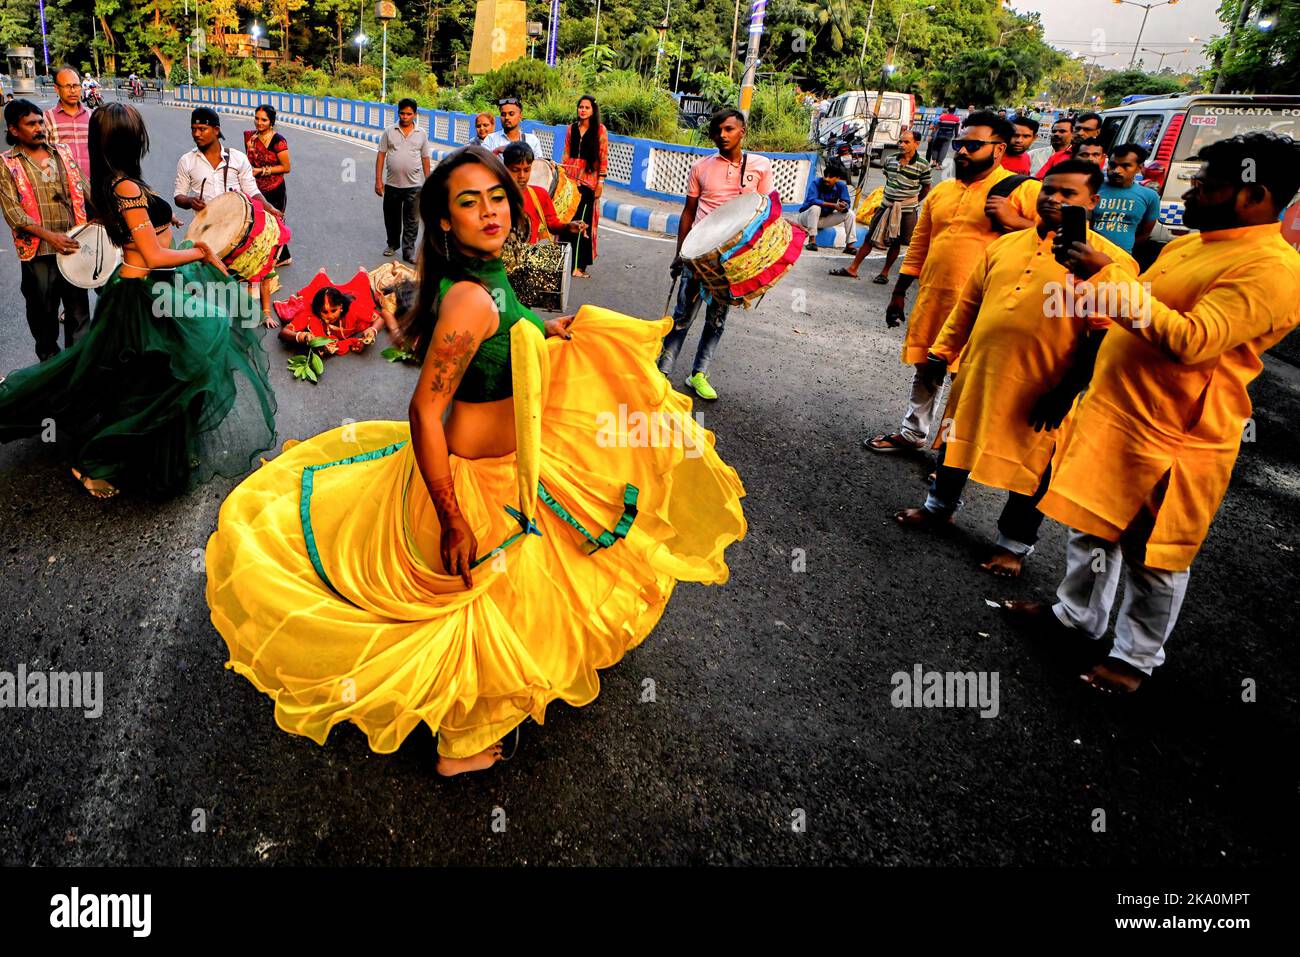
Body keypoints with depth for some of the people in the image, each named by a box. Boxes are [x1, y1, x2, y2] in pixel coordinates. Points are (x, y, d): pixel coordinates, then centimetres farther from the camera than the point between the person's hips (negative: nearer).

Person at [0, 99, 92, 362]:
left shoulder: (63, 151, 9)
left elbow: (84, 187, 12)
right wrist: (50, 235, -22)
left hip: (73, 245, 3)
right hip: (37, 251, -2)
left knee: (79, 308, 8)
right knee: (44, 313, 10)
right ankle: (49, 360, 26)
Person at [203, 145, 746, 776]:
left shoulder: (484, 274, 0)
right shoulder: (471, 297, -29)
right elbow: (424, 412, -30)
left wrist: (541, 330, 15)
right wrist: (454, 522, -28)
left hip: (502, 460, 9)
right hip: (477, 484, -9)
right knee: (482, 611, 10)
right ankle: (462, 746, 35)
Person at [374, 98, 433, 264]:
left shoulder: (421, 134, 4)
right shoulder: (389, 132, 2)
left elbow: (425, 159, 7)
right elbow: (381, 155, 3)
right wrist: (378, 180, -2)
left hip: (413, 185, -1)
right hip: (391, 183, 1)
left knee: (411, 220, 1)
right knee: (391, 217, 13)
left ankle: (409, 250, 8)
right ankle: (393, 244, 31)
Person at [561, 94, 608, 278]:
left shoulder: (600, 130, 0)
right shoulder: (572, 128, 11)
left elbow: (603, 158, -2)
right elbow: (566, 154, 14)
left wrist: (601, 182, -7)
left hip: (588, 180, -3)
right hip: (570, 178, 3)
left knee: (582, 222, -5)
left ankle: (579, 265, -1)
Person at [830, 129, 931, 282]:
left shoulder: (923, 166, -10)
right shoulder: (890, 160, 2)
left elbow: (926, 188, 0)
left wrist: (913, 202, 6)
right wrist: (889, 197, 14)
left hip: (906, 211, -4)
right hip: (885, 206, 4)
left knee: (895, 243, 6)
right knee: (870, 238, 6)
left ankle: (884, 273, 18)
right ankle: (852, 268, 10)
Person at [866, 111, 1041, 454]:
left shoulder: (1024, 190, -5)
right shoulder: (941, 191, 14)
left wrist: (1014, 221, -24)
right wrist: (899, 293, 18)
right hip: (931, 299, 6)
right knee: (925, 370, 18)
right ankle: (912, 432, 36)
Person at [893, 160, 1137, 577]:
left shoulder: (1110, 261, -9)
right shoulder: (1005, 244, 8)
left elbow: (1104, 337, -12)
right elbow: (968, 303, 13)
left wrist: (1068, 391, -16)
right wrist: (942, 351, 10)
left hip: (1039, 390, -5)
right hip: (977, 372, 5)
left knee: (1030, 467, 10)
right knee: (958, 441, 20)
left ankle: (1014, 543, 28)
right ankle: (940, 506, 43)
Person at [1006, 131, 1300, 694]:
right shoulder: (1189, 244, 12)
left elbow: (1190, 341, -30)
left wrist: (1109, 279, -27)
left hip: (1169, 441, -9)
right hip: (1109, 416, 9)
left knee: (1152, 557, 6)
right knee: (1091, 526, 21)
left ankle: (1136, 657, 24)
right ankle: (1077, 615, 40)